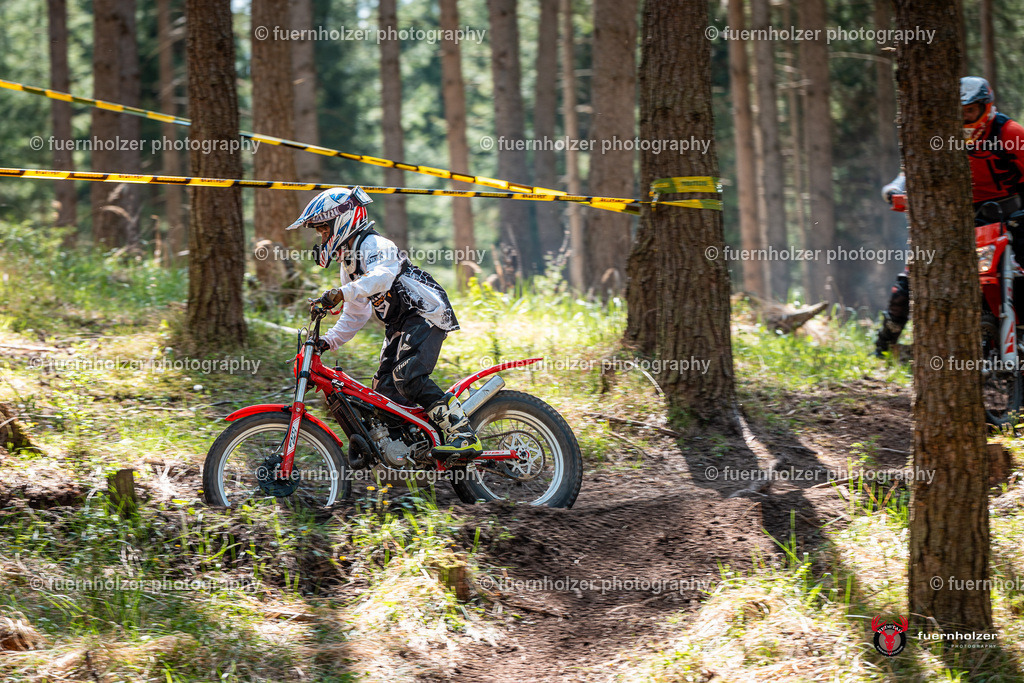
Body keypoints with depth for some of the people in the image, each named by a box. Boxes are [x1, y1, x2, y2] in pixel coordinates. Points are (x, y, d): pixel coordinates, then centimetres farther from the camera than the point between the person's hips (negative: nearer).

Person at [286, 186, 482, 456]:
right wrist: (328, 341, 9)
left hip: (426, 315, -11)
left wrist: (342, 293, -52)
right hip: (399, 326, 11)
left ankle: (464, 435, -26)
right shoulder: (348, 259, 17)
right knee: (385, 390, 2)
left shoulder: (375, 245, -15)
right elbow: (355, 315, 22)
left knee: (408, 377, -26)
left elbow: (382, 276, -40)